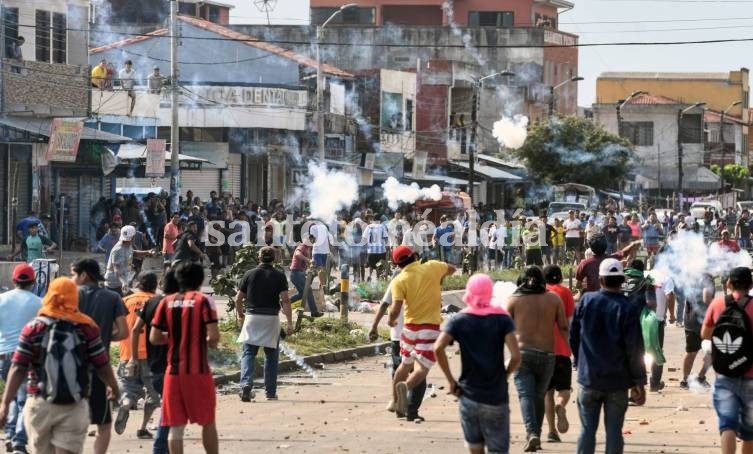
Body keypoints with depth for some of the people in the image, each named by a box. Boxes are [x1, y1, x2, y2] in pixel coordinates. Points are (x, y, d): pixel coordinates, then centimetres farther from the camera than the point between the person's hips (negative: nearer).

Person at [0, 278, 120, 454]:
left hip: (39, 405, 1)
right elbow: (102, 366, 2)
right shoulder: (87, 328, -2)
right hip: (74, 407, -1)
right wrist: (113, 386, 23)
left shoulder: (33, 328, -1)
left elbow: (18, 369, -6)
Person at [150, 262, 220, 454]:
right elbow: (214, 336, -14)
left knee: (176, 427, 5)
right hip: (199, 370, -3)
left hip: (173, 371, 3)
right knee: (208, 422, 12)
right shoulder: (204, 301, -6)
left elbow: (154, 338, 2)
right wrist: (210, 342, 8)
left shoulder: (166, 302, 4)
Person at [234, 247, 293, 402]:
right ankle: (270, 392, 14)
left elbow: (238, 299, 5)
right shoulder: (279, 276, -1)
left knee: (248, 354, 1)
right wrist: (290, 322, -8)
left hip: (252, 318, 0)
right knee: (271, 356, 11)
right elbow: (285, 300, -9)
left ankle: (246, 384, -22)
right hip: (272, 319, 0)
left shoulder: (249, 275, 2)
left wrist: (240, 314, 24)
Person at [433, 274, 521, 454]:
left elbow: (438, 348, -15)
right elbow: (516, 356, -14)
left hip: (469, 395, 1)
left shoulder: (459, 320, 0)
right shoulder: (503, 319, -2)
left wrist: (451, 381, -6)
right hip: (496, 397, -1)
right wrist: (505, 375, 5)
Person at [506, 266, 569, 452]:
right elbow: (564, 328, 2)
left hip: (522, 352, -2)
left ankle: (532, 433, -27)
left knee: (526, 395, -8)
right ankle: (536, 436, 16)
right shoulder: (553, 298, 7)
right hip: (547, 354, 2)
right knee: (539, 397, 14)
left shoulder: (514, 299, 3)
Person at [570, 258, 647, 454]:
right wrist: (639, 383, -3)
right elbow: (635, 349, -10)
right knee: (614, 430, 3)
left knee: (587, 429, 9)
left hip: (589, 379, 2)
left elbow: (573, 337, 6)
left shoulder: (585, 301, -2)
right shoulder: (628, 309, -10)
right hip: (617, 382, -2)